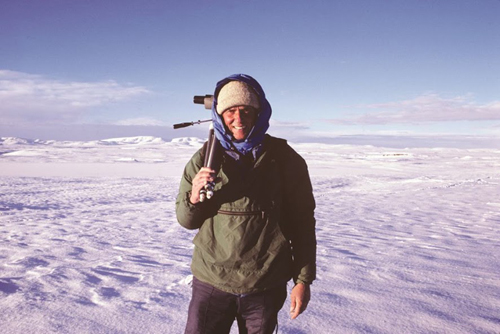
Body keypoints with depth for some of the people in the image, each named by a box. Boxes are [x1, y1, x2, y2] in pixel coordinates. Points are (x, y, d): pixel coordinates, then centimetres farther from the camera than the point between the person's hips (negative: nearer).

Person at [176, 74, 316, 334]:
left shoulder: (284, 158, -7)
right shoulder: (205, 158, -3)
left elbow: (302, 222, -1)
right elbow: (186, 220, 3)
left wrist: (303, 279, -1)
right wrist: (194, 197, -18)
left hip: (265, 286, 0)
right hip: (211, 281, 1)